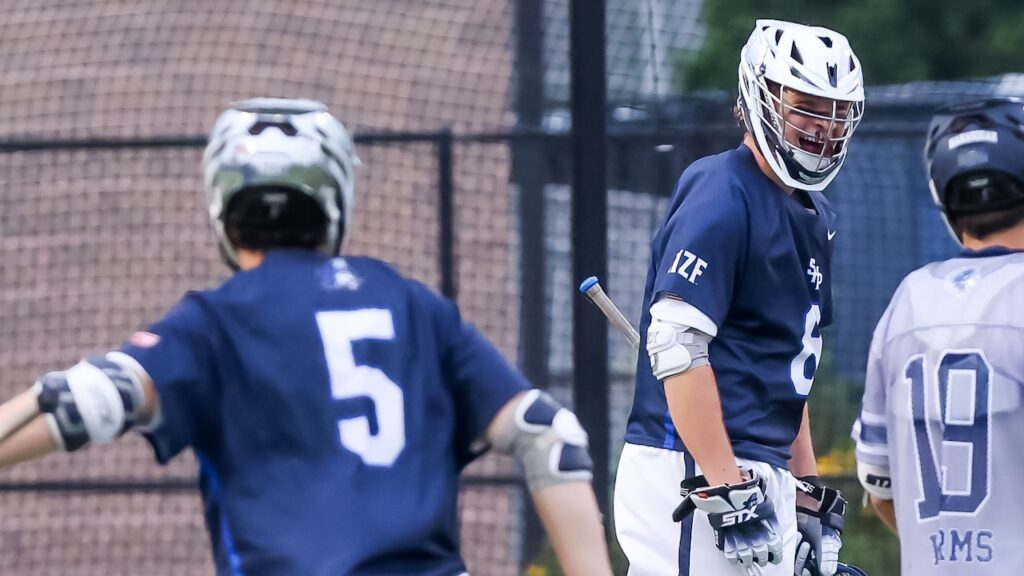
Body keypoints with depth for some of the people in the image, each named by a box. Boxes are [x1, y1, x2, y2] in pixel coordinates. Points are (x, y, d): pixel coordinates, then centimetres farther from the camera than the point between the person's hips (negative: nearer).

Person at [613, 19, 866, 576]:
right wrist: (726, 489, -24)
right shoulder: (722, 199, -12)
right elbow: (676, 347, -21)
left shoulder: (813, 217, 18)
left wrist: (808, 492, 21)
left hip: (759, 478, 10)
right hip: (691, 477, -10)